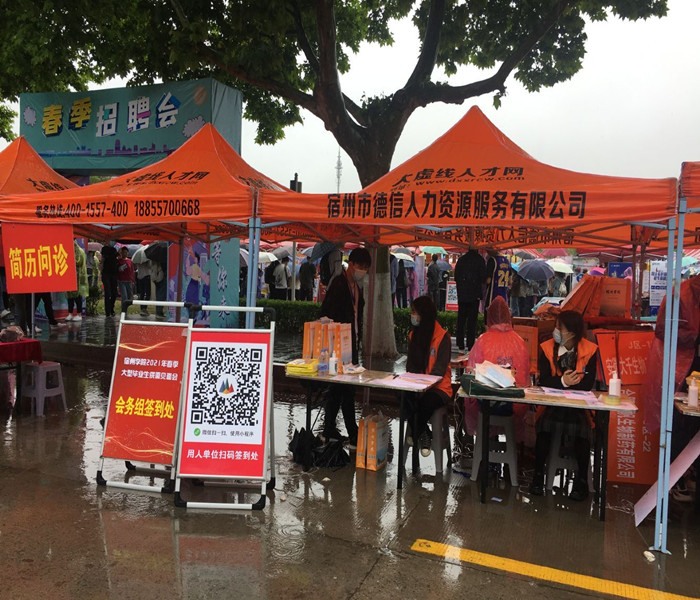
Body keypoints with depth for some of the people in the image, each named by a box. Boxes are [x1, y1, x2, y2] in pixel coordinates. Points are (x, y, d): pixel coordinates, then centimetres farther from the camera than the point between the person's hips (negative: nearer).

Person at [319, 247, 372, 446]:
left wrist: (357, 342, 18)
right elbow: (327, 314, -17)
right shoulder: (339, 284, -12)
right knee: (347, 388, -6)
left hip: (351, 343, 9)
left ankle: (329, 429, 22)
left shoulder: (356, 286, 15)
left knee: (338, 387, 13)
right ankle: (353, 435, -1)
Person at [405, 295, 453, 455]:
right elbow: (410, 364, 13)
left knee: (426, 401, -35)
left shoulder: (442, 337, -9)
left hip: (438, 387, -5)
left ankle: (415, 433, -5)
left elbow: (439, 370, -14)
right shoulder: (413, 335, 10)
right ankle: (424, 435, -6)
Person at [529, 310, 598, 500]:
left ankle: (581, 479, -7)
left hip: (578, 406, -1)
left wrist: (564, 383, -15)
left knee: (582, 428, -28)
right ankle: (538, 474, -10)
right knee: (544, 425, -27)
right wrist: (562, 381, -27)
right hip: (552, 405, 1)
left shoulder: (589, 351, -3)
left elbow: (588, 384, -11)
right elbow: (543, 381, -9)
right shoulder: (548, 348, 1)